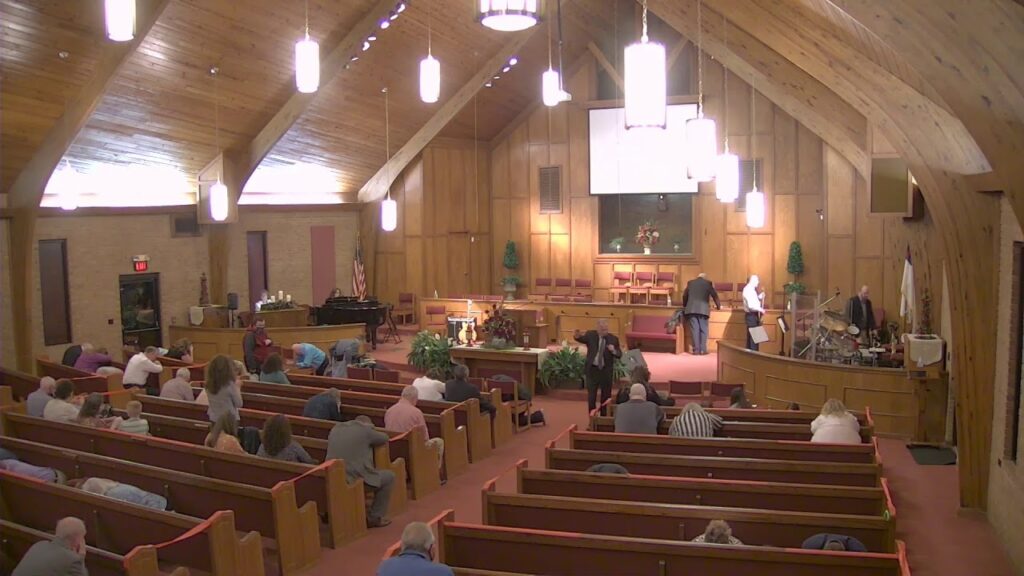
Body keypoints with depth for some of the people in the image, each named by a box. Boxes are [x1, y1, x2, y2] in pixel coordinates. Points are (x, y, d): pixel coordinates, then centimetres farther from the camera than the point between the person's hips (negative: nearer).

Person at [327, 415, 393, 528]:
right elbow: (385, 438, 12)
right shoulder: (365, 429, -2)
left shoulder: (336, 428, 14)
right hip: (354, 476, -7)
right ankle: (374, 518, 13)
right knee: (389, 476, 13)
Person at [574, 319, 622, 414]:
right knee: (591, 396, 4)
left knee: (606, 396, 10)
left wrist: (613, 351, -23)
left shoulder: (613, 338, -2)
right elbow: (582, 338, -17)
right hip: (592, 369, -1)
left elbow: (619, 355, -2)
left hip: (606, 371, 1)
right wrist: (577, 336, -39)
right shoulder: (590, 335, -3)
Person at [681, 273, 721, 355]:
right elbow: (714, 295, 14)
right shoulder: (708, 283, 9)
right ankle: (703, 349, -1)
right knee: (703, 329, 4)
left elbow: (684, 295, 22)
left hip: (691, 309, 2)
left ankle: (696, 350, -3)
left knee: (694, 329, 1)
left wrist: (684, 306, 38)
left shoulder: (690, 283, 15)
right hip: (703, 309, -2)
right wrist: (718, 306, 29)